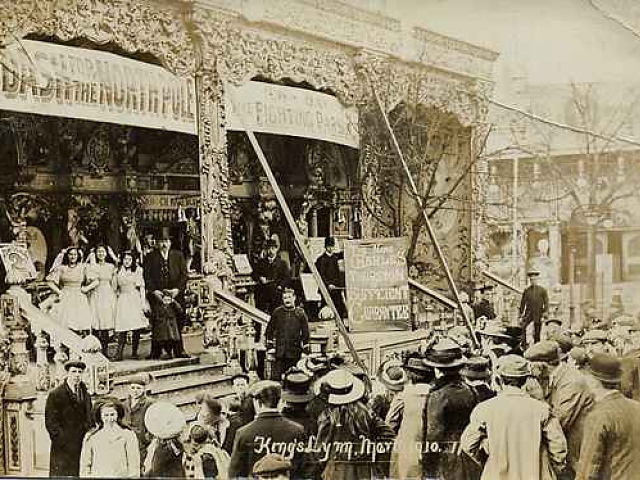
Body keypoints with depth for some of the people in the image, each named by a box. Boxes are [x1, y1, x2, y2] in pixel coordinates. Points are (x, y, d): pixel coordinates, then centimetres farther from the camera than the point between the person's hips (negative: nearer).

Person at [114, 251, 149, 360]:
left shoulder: (137, 270, 7)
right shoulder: (118, 272, 8)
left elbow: (142, 287, 5)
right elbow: (114, 288, 12)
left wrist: (143, 302, -2)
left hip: (135, 300, 0)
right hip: (123, 301, 0)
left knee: (136, 328, -3)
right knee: (122, 329, -9)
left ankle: (134, 352, 4)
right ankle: (120, 353, -10)